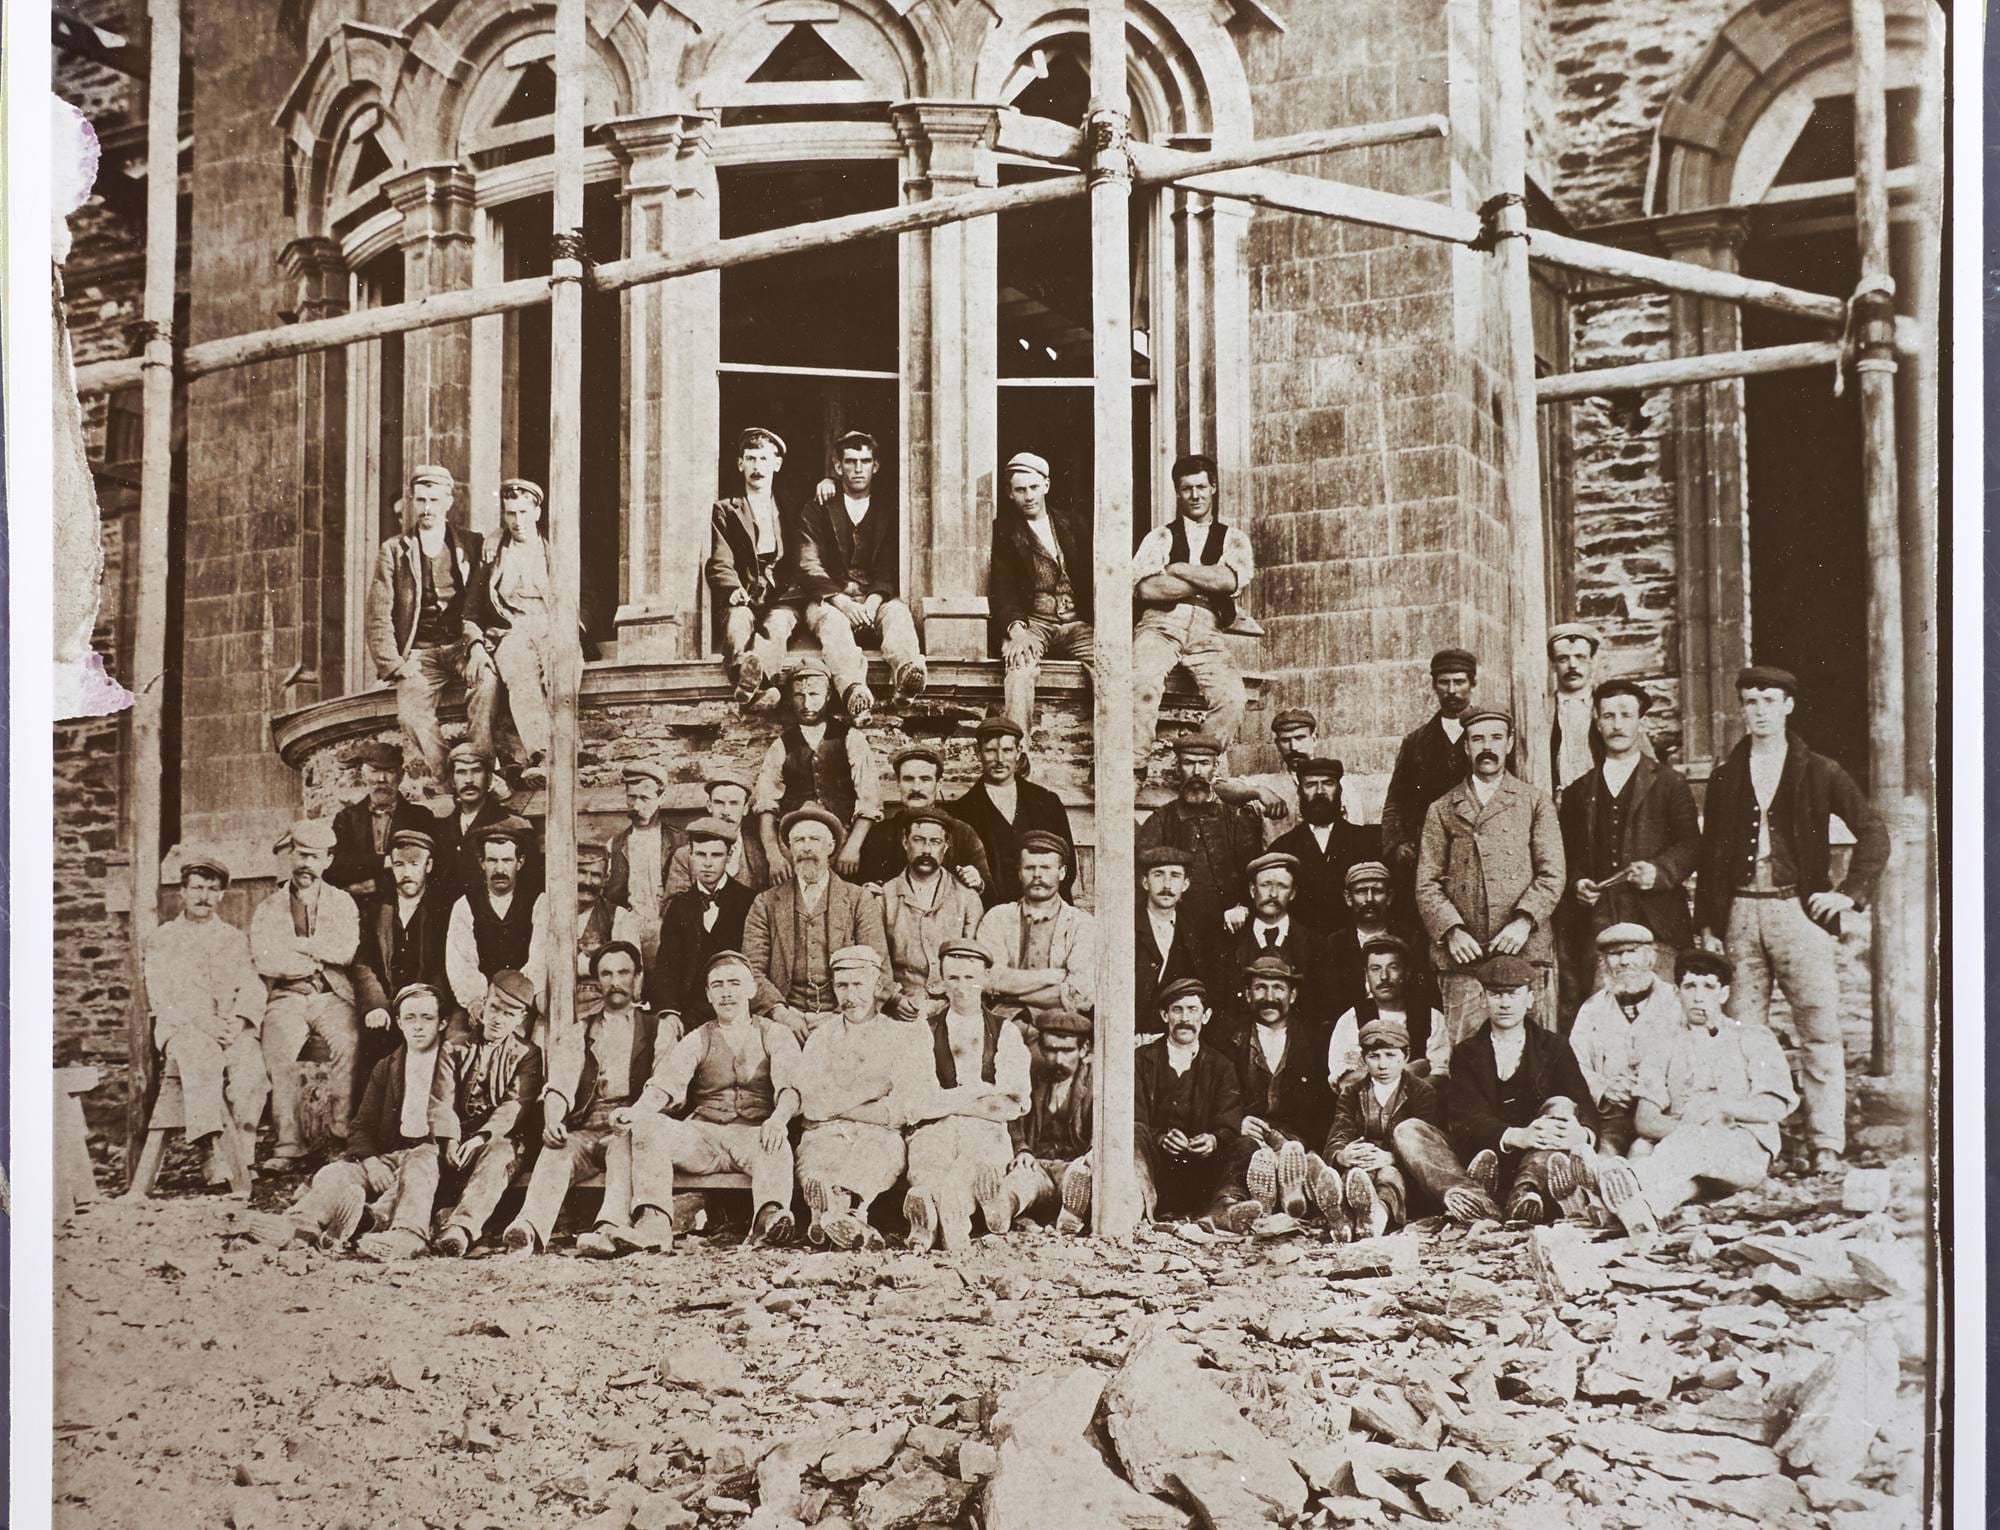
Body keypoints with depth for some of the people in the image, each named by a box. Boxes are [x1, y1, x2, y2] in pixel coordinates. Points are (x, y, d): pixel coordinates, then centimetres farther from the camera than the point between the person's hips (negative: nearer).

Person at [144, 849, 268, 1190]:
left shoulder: (236, 939, 23)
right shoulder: (162, 940, 16)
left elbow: (252, 989, 11)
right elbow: (160, 998, 4)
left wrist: (239, 1020, -11)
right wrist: (200, 1022, -12)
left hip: (233, 1029, 2)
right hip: (181, 1028, -2)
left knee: (249, 1065, -34)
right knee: (202, 1060, -37)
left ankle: (224, 1162, -34)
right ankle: (234, 1174, -47)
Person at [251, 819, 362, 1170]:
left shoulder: (342, 904, 16)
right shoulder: (268, 910, 15)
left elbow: (346, 951, -3)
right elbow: (264, 960, -3)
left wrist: (295, 945, -2)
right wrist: (320, 958, -3)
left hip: (333, 996, 0)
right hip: (287, 997, 0)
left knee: (346, 1042, -33)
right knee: (278, 1050, -31)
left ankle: (342, 1136, -31)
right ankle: (289, 1145, -32)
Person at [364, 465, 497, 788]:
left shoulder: (473, 546, 12)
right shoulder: (393, 552, 11)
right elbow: (379, 619, 7)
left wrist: (479, 645, -11)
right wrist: (396, 666, -5)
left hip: (462, 644, 0)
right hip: (418, 653, 0)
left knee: (487, 678, -35)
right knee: (411, 712, -30)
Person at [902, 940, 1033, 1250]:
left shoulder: (1005, 1033, 18)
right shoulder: (925, 1034, 16)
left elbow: (1012, 1104, 6)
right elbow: (915, 1104, 3)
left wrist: (949, 1101, -4)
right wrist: (982, 1097, -3)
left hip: (986, 1132, 0)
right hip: (933, 1130, 0)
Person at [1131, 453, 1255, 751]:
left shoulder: (1233, 539, 20)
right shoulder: (1159, 537, 17)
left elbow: (1233, 582, -3)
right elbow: (1145, 589, -2)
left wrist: (1176, 569, 2)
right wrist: (1210, 582, 0)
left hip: (1207, 635, 1)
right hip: (1160, 627, -1)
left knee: (1231, 699, -27)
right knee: (1144, 685, -33)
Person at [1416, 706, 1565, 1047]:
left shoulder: (1535, 804, 14)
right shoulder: (1442, 810, 16)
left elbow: (1552, 874, 4)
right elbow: (1427, 883, 10)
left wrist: (1524, 921, -11)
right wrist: (1452, 931, -7)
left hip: (1525, 953, 0)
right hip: (1464, 955, 0)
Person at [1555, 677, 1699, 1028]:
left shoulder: (1669, 784, 11)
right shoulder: (1578, 790, 19)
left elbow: (1689, 844, 4)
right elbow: (1566, 854, 20)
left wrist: (1660, 871, -13)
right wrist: (1576, 883, 1)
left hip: (1655, 921, -2)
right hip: (1594, 924, 2)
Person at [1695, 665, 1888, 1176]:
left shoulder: (1819, 773, 6)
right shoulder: (1725, 778, 13)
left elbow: (1874, 833, 7)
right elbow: (1710, 854, 16)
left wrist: (1850, 892, -1)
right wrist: (1706, 921, 9)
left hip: (1799, 909, -2)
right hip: (1740, 913, 2)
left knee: (1821, 1032, -7)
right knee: (1743, 1034, 0)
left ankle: (1827, 1147, -6)